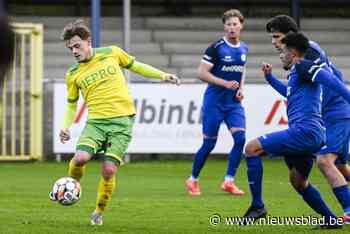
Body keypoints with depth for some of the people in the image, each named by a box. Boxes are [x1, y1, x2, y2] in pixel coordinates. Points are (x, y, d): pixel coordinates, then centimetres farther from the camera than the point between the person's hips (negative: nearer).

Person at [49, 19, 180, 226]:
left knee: (109, 170, -11)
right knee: (80, 158, -24)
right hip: (96, 121, 1)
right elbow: (72, 104, 19)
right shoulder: (73, 75, 8)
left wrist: (162, 75, 12)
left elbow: (135, 66, 20)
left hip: (122, 121, -1)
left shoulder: (112, 53, 5)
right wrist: (66, 127, 2)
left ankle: (99, 212, 11)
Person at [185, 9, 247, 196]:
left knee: (240, 138, -12)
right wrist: (225, 83, -21)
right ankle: (193, 180, 17)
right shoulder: (216, 48, -12)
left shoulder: (243, 49, 8)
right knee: (209, 143, -1)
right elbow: (202, 73, -14)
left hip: (234, 103, 5)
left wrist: (241, 88, 7)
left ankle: (229, 181, -5)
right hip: (214, 102, -5)